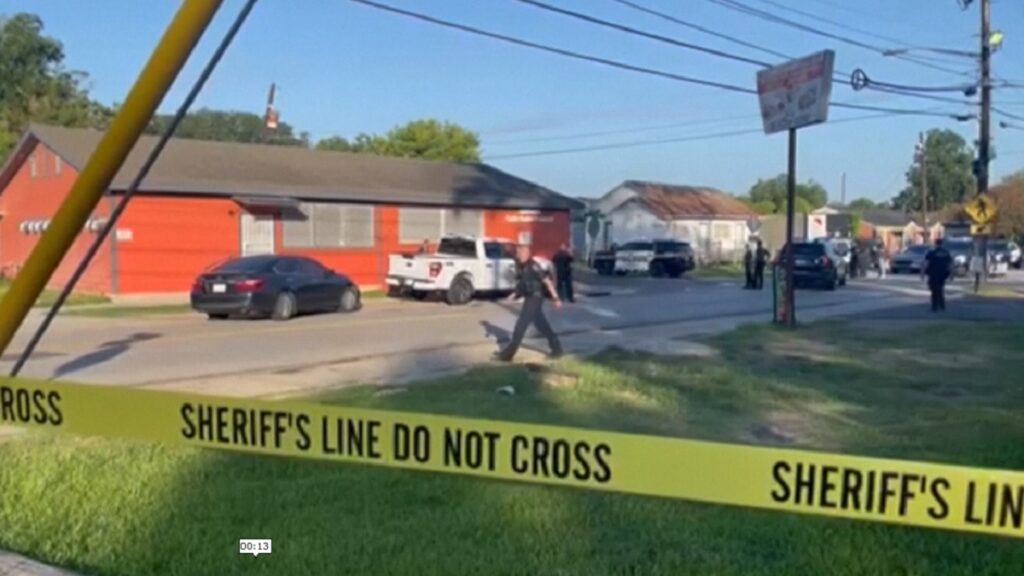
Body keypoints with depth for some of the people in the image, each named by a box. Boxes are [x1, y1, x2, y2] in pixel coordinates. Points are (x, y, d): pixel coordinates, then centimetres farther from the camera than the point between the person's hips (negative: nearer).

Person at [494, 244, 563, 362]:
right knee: (542, 325, 15)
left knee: (520, 326, -7)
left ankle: (508, 354, -3)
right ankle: (556, 348, 26)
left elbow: (547, 281, -17)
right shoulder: (520, 266, 8)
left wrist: (556, 298, -17)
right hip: (529, 299, 9)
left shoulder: (533, 266, -18)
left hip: (535, 298, -9)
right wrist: (515, 294, 3)